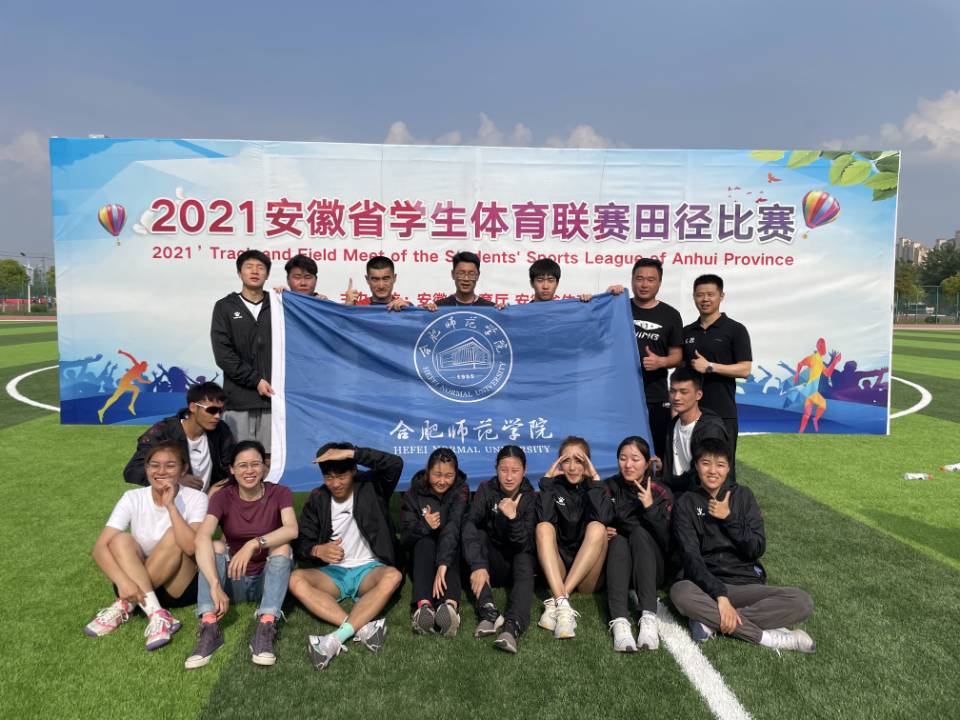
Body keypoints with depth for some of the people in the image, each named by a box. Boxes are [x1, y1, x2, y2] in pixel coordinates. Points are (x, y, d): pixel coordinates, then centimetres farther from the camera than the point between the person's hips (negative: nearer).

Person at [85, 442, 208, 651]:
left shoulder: (196, 499, -11)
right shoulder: (133, 498, -5)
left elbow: (191, 547, -28)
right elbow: (99, 547, -16)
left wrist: (170, 506, -27)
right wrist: (123, 581, -33)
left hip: (180, 587, -2)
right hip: (137, 585, 2)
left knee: (173, 535, -27)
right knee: (121, 540, -24)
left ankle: (124, 606, -21)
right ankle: (157, 616, -32)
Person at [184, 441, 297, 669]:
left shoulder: (279, 493, -8)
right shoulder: (223, 498, -8)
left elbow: (291, 530, -28)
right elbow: (202, 537, -27)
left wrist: (254, 544, -43)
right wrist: (215, 586, -41)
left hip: (268, 580, -1)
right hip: (234, 582, 1)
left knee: (282, 547, -28)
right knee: (215, 546, -24)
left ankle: (265, 630, -39)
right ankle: (209, 628, -36)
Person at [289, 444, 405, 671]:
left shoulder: (371, 487, -4)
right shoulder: (317, 500, 4)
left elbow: (396, 463, -23)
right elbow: (301, 543, 2)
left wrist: (351, 453, -29)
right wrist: (318, 550, -22)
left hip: (369, 569, -2)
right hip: (332, 572, 3)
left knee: (393, 576, -35)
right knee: (296, 580, -27)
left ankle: (336, 639, -43)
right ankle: (363, 628, -40)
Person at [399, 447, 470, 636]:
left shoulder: (461, 490, -12)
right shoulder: (413, 494, -6)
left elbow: (453, 526, -31)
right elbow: (405, 539, -8)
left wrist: (443, 564, -47)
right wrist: (424, 526, -31)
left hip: (452, 555, -1)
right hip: (421, 556, 1)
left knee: (448, 539, -33)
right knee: (426, 541, -31)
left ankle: (450, 605, -60)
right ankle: (423, 605, -56)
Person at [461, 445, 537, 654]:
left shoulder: (530, 497, -11)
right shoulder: (486, 490, -10)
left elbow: (524, 544, -18)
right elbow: (470, 525, -27)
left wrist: (513, 517, -37)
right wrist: (478, 565, -42)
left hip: (516, 561, 0)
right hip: (492, 562, 1)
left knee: (525, 559, -32)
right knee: (477, 535, -27)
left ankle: (512, 627, -55)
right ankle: (488, 611, -42)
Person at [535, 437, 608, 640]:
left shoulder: (596, 488, 6)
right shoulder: (555, 487, 8)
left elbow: (600, 519, -17)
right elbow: (544, 520, -13)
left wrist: (594, 479, -15)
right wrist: (547, 479, -11)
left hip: (588, 576, -1)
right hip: (556, 572, 1)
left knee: (597, 528, -26)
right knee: (543, 527, -23)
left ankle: (556, 602, -37)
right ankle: (562, 603, -43)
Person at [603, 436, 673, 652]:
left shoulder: (661, 493, -2)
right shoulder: (609, 488, 2)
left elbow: (667, 542, -11)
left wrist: (651, 507, -23)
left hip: (652, 569, -1)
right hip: (616, 566, 1)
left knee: (639, 532, -29)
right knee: (619, 540, -31)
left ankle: (649, 617, -44)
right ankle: (619, 621, -51)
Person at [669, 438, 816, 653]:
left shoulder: (742, 495, 7)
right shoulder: (686, 504, 0)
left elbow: (757, 550, -1)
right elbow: (691, 557, -12)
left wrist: (729, 518, -13)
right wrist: (720, 595, -25)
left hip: (747, 584, 2)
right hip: (707, 586, -2)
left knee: (802, 602, -23)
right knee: (680, 592, -35)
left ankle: (711, 620, -20)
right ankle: (768, 637, -25)